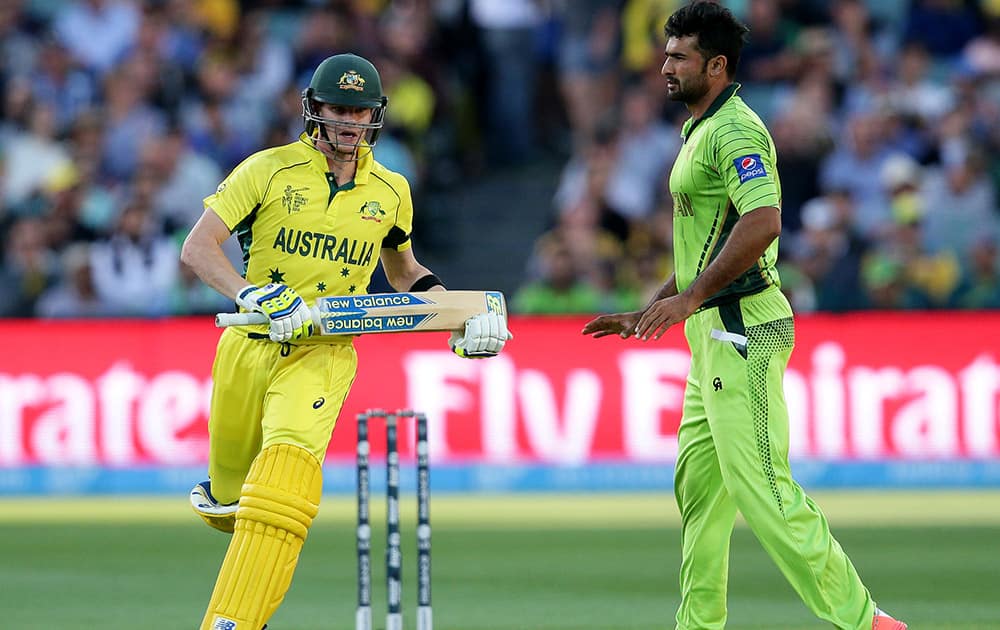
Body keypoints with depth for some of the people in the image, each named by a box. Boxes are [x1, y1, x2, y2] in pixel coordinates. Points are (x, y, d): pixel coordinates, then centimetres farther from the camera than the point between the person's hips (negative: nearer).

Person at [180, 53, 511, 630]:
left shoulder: (390, 192, 9)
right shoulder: (270, 170, -2)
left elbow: (404, 271, 27)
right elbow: (198, 247, -9)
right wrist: (253, 294, -26)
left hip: (324, 357, 0)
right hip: (250, 347, 0)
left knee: (280, 488, -24)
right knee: (227, 504, 12)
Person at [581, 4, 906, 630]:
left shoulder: (735, 129, -12)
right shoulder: (703, 132, 21)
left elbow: (763, 223, -27)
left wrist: (690, 298, -26)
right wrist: (646, 314, 27)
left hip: (742, 329, -11)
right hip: (713, 334, 11)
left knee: (761, 486, -15)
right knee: (699, 485, 12)